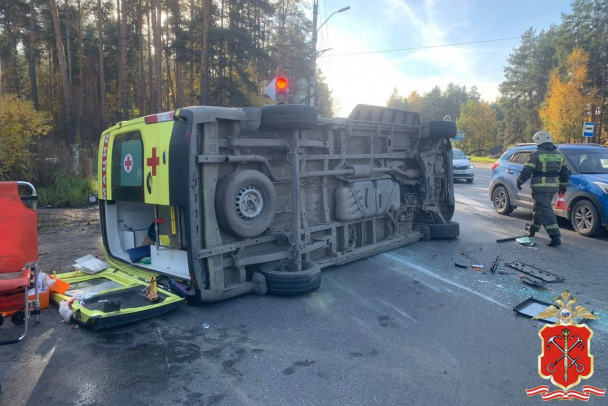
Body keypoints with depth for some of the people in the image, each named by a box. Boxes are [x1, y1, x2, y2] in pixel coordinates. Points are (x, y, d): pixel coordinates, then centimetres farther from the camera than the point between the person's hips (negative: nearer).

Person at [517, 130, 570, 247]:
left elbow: (526, 171, -13)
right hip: (553, 187, 7)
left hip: (540, 188, -7)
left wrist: (519, 182, 2)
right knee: (540, 208, 22)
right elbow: (565, 172, 16)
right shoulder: (559, 154, 12)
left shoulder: (537, 154, -10)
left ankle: (555, 237, -16)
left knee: (546, 211, -9)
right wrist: (563, 185, 28)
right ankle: (533, 229, 38)